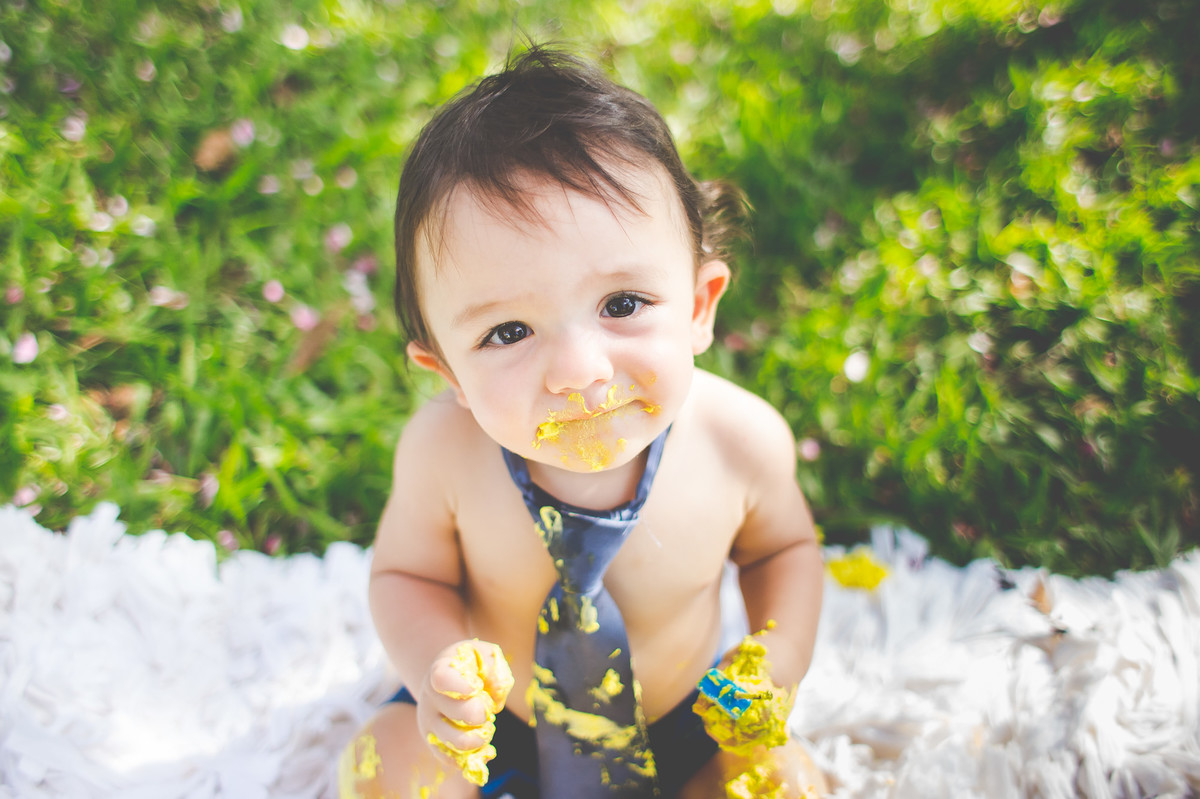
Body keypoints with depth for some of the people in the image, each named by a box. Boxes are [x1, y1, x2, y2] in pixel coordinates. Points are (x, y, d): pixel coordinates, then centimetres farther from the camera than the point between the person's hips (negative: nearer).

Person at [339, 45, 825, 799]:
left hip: (682, 717, 1)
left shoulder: (743, 439, -25)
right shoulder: (444, 449, -29)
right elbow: (408, 573, -11)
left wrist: (781, 652, -20)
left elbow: (783, 547, -3)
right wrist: (436, 666, -31)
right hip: (495, 717, 0)